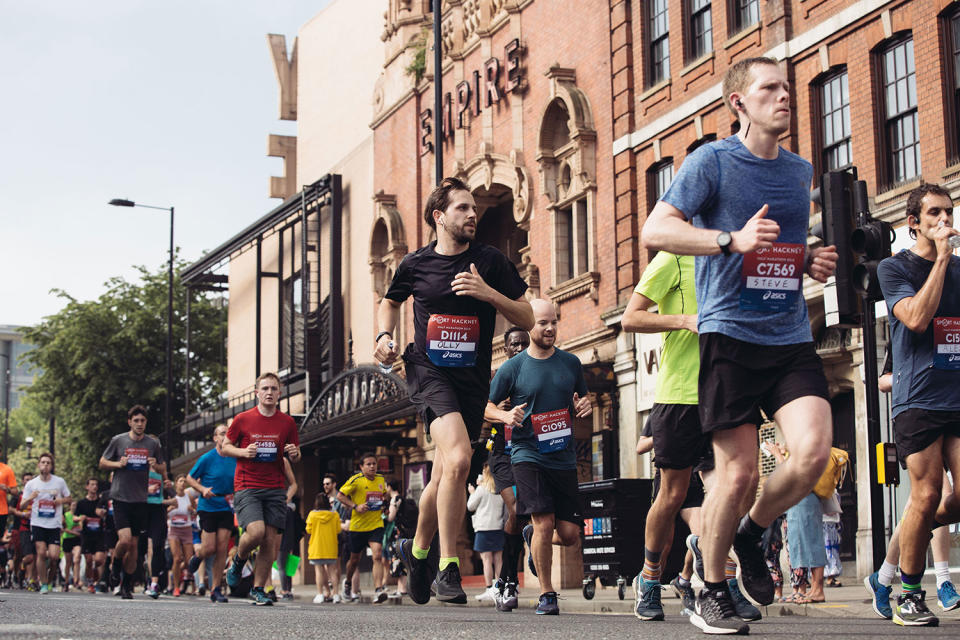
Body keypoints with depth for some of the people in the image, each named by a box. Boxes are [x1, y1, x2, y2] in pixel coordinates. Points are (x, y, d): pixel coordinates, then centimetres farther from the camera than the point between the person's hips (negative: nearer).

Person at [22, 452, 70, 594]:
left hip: (54, 524, 0)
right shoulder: (31, 484, 5)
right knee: (41, 553, -11)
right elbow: (23, 505, 6)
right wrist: (30, 498, -15)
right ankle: (43, 584, 1)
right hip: (38, 523, 0)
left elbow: (68, 498, 15)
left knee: (54, 556, -9)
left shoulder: (59, 482, 4)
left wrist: (61, 500, -7)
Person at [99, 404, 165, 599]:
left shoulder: (153, 444, 7)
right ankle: (115, 568, 12)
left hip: (141, 500, 2)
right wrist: (118, 464, -9)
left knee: (134, 545, 5)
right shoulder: (118, 440, 1)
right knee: (125, 539, -18)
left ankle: (127, 585, 18)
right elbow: (102, 463, 10)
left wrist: (155, 466, -7)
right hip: (120, 497, -2)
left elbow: (163, 470, 16)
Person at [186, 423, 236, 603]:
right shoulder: (207, 458, -6)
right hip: (208, 506, -3)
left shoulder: (235, 459, 4)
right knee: (209, 549, -6)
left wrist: (235, 495, -1)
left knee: (222, 549, -3)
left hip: (226, 508, 3)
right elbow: (190, 478, 2)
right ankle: (197, 557, 32)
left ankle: (216, 589, 4)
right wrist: (203, 489, -15)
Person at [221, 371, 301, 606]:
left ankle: (258, 589, 10)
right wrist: (243, 452, -10)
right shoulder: (243, 419, 1)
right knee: (256, 531, -20)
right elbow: (225, 447, 9)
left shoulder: (287, 422, 7)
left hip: (275, 488, 3)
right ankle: (238, 561, 12)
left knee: (270, 541, -2)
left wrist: (294, 453, -8)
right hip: (247, 487, -3)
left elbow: (295, 456, 16)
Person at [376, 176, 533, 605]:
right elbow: (390, 301, 25)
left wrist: (489, 293, -13)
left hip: (472, 377, 3)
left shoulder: (490, 261, 3)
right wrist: (384, 336, 6)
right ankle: (447, 566, -18)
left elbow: (526, 320, 2)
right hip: (428, 371, -2)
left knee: (444, 477, 7)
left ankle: (418, 549, 35)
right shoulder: (415, 264, 5)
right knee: (458, 458, -26)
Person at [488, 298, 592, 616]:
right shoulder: (512, 368, -1)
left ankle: (532, 537, 35)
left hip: (564, 457, 4)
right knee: (544, 523, -14)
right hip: (528, 455, -3)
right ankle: (547, 595, 3)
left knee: (570, 534, 1)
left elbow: (580, 404, 20)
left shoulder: (570, 363, 8)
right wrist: (506, 416, -14)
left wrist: (583, 407, -3)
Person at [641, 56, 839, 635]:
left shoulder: (801, 170, 17)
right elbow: (655, 230, -11)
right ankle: (711, 593, 16)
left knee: (814, 452, -15)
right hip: (730, 333, -5)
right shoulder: (713, 161, -2)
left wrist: (815, 262, 8)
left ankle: (751, 534, 15)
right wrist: (732, 239, -23)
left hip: (792, 337, 5)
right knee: (740, 472, -5)